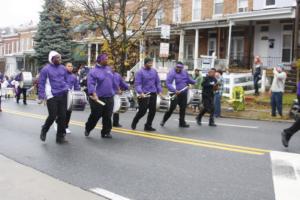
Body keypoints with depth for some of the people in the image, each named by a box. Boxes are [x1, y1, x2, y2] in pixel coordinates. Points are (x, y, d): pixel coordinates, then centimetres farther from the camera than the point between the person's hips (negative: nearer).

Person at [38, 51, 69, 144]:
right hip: (52, 96, -5)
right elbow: (41, 83, -4)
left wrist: (67, 89, 12)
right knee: (52, 116, -5)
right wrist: (41, 96, -8)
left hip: (63, 95, 5)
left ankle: (60, 137, 14)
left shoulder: (63, 68, 10)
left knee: (62, 116, 4)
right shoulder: (46, 69, -4)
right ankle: (44, 131, 24)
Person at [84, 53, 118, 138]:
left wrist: (116, 89, 29)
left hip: (109, 97, 5)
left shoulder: (109, 69, 12)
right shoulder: (93, 71, -8)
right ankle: (88, 129, 30)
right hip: (98, 98, -5)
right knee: (95, 116, 7)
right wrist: (94, 94, -30)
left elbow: (113, 81, 24)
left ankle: (106, 132, 17)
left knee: (107, 116, 5)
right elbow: (91, 84, -17)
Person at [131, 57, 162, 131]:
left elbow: (158, 82, 16)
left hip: (153, 94, 6)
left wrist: (159, 91, 6)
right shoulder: (140, 72, -6)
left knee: (153, 110, 5)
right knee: (142, 111, -3)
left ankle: (148, 126, 18)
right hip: (144, 95, -5)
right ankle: (134, 123, 23)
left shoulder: (154, 71, 11)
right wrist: (140, 92, -25)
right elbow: (137, 84, -12)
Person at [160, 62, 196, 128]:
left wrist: (195, 82, 13)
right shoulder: (172, 73, -11)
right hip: (175, 93, -6)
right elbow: (168, 83, -19)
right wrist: (174, 90, -30)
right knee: (172, 108, -8)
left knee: (183, 108, 10)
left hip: (183, 93, 6)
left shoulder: (185, 72, 9)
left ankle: (182, 122, 21)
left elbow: (189, 79, 24)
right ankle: (163, 121, 10)